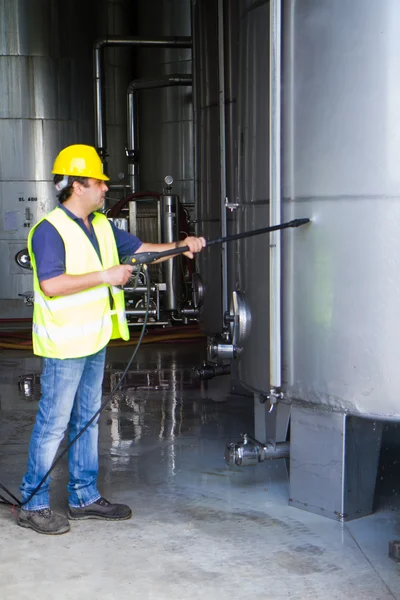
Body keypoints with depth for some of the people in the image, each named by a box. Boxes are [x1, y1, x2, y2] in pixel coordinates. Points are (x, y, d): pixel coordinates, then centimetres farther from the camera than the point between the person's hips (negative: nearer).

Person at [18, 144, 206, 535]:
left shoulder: (101, 226, 12)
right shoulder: (50, 230, -15)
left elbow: (139, 248, 16)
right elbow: (51, 284, -25)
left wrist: (178, 247, -1)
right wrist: (105, 276, -22)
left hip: (94, 341, 9)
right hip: (64, 345, -9)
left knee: (87, 419, 15)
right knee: (53, 425, -2)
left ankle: (84, 496, 26)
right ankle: (33, 505, 9)